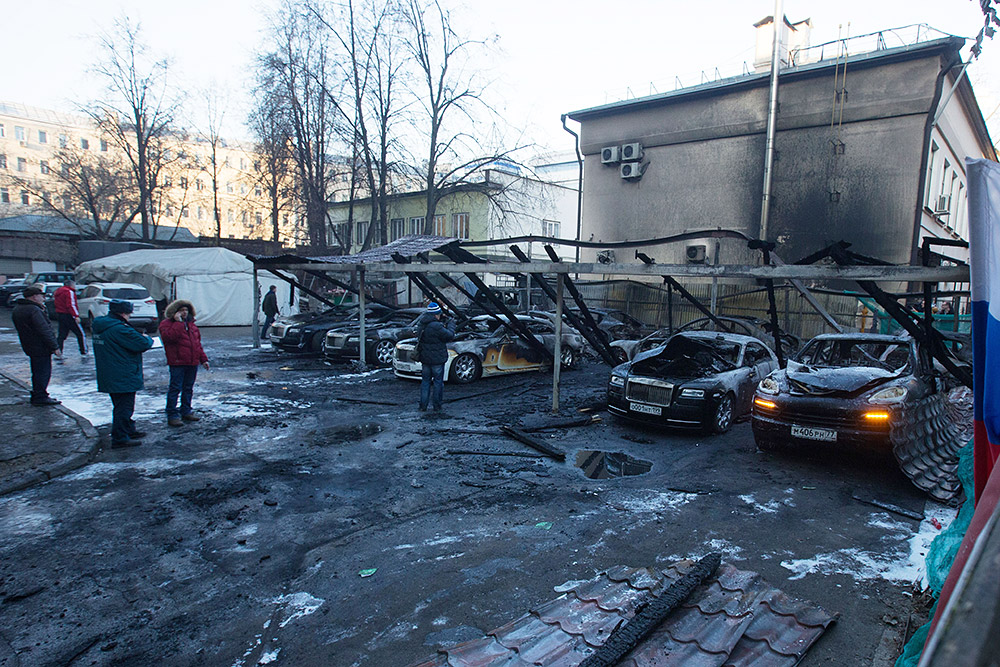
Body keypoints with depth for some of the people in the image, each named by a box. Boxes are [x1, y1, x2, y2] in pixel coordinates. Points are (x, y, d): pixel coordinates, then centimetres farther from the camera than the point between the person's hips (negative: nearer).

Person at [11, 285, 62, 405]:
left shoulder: (17, 309, 12)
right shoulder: (34, 310, -20)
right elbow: (44, 330, -23)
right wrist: (55, 347, -20)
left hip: (29, 346, 10)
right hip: (40, 348, -10)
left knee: (37, 372, 19)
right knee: (43, 372, -3)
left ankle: (36, 395, 27)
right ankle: (40, 397, 0)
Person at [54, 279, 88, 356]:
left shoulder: (58, 291, 16)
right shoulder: (69, 292, -13)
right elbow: (71, 305, -20)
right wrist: (76, 316, -23)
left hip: (59, 315, 9)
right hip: (68, 316, -9)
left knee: (61, 335, 11)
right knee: (81, 334, -1)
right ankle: (84, 352, 0)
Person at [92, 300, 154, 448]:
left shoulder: (99, 327, 8)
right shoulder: (119, 329, -23)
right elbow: (142, 344, -24)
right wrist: (148, 338, 0)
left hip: (109, 377, 10)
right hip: (123, 378, -10)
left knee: (121, 406, 22)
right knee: (124, 407, -1)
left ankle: (129, 430, 36)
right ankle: (120, 438, 4)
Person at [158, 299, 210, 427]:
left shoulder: (191, 324, 18)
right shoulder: (166, 324, -2)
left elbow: (198, 343, 22)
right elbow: (169, 336, -24)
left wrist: (203, 359, 18)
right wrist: (178, 322, -19)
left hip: (192, 363, 7)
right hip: (177, 363, -6)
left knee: (188, 388, 13)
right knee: (175, 388, -5)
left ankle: (186, 411, 24)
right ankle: (172, 415, 0)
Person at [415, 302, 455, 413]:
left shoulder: (421, 324, 1)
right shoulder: (436, 326, -22)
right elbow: (449, 335, -15)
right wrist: (451, 324, 2)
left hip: (425, 358, 7)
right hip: (437, 359, -7)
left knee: (425, 381, 14)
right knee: (438, 381, 6)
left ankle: (423, 406, 15)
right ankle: (436, 406, 12)